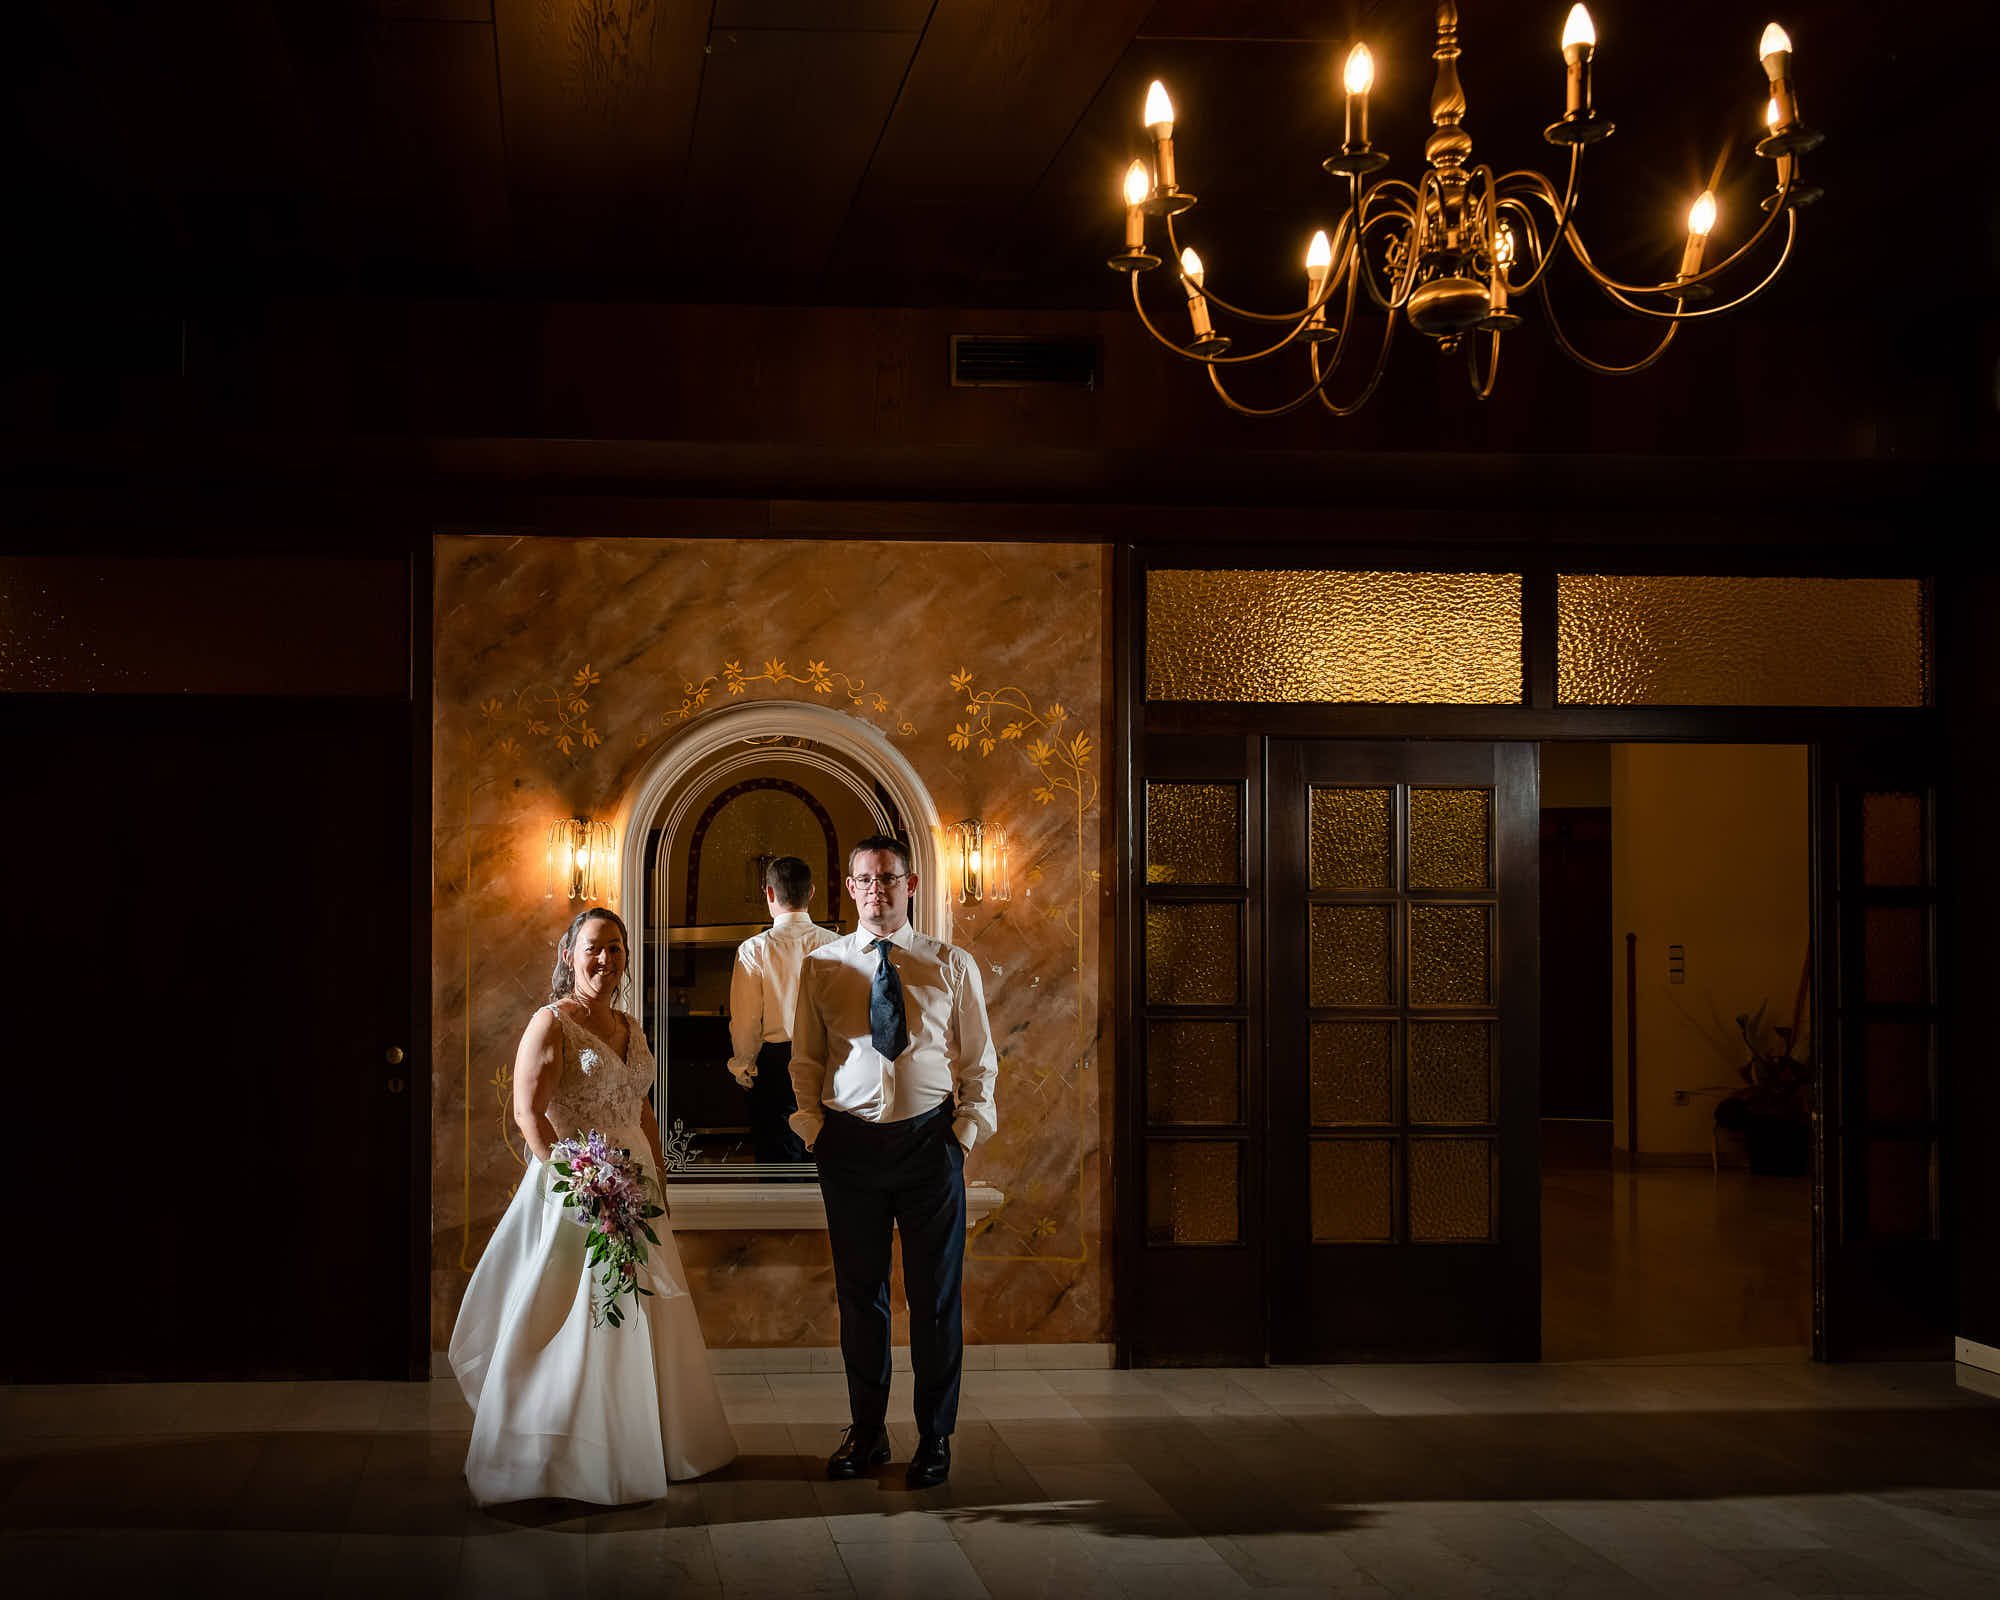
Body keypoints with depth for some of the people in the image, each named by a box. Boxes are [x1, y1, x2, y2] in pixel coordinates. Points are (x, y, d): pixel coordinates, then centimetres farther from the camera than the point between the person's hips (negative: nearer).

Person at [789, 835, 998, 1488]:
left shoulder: (952, 966, 4)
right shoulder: (822, 965, 5)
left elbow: (979, 1060, 7)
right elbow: (805, 1060, 10)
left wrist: (967, 1130, -3)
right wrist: (814, 1129, 0)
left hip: (929, 1138, -1)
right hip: (850, 1141, 1)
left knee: (935, 1293, 3)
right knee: (859, 1292, 8)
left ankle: (935, 1436, 15)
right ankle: (866, 1433, 20)